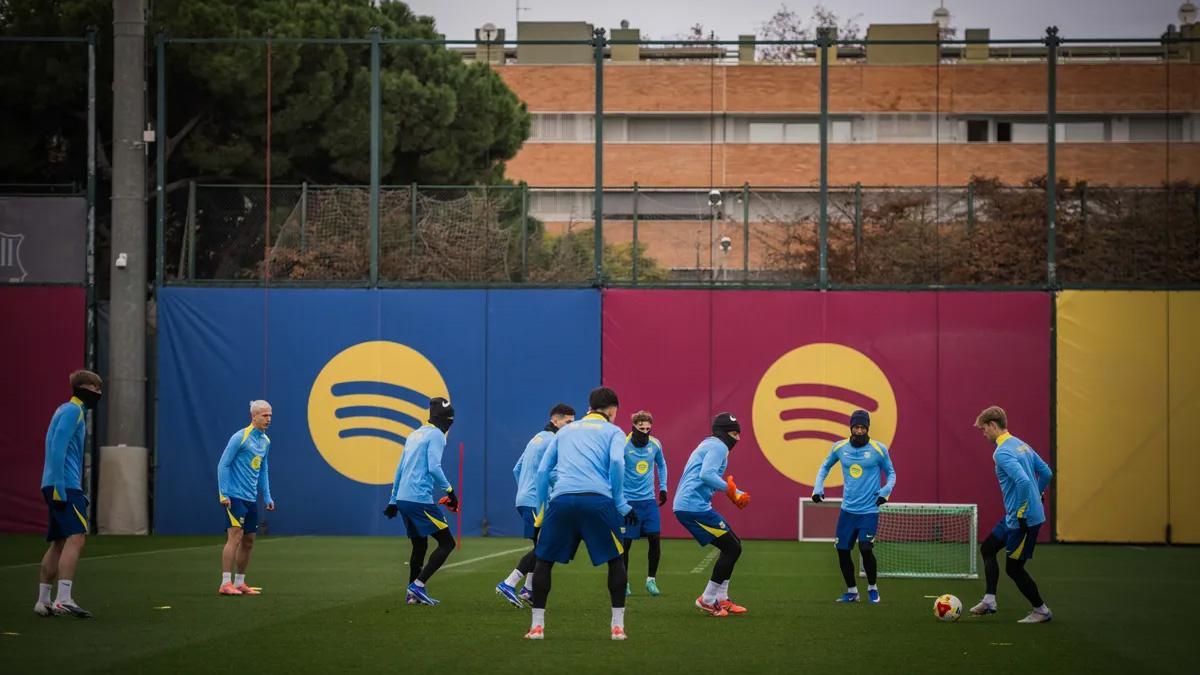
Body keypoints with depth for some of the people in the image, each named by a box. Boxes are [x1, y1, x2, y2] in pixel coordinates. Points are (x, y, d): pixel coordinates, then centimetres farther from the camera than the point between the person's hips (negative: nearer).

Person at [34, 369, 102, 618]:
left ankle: (43, 601, 13)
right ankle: (63, 599, -25)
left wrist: (78, 493, 25)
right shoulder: (72, 411, -8)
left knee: (58, 543, 11)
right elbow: (57, 449, -17)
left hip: (61, 487, 10)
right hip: (65, 485, -10)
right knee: (76, 538, -17)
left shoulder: (75, 411, 22)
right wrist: (59, 488, -23)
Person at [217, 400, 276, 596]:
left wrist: (267, 497, 16)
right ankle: (225, 583, -13)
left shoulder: (265, 441, 13)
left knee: (248, 541, 9)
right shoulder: (240, 437, -11)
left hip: (251, 499, 8)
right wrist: (223, 494, -16)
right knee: (235, 536, -14)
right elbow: (223, 465, -11)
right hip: (235, 496, -8)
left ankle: (239, 583, 16)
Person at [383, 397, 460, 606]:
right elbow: (434, 467, -18)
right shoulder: (436, 436, -6)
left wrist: (393, 500, 26)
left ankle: (413, 593, 17)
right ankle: (418, 585, -10)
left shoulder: (415, 435, 19)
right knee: (447, 542, -3)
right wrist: (449, 491, -9)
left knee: (419, 545, 17)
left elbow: (400, 469, 22)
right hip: (420, 499, -9)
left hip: (403, 497, 9)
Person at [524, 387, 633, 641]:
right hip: (597, 500, -2)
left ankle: (537, 625, 11)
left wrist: (544, 504, 26)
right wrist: (621, 505, 3)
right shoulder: (613, 432, 16)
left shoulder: (565, 431, 27)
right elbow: (616, 462, -3)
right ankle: (617, 625, 10)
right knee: (615, 560, 15)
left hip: (561, 499, 2)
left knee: (543, 560, 17)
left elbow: (542, 471, 20)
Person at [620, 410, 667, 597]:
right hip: (628, 500, -4)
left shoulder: (655, 444, 0)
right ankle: (623, 582, 15)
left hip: (649, 499, 4)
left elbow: (661, 465, 20)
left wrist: (663, 487, 15)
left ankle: (651, 580, 11)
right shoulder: (623, 445, -15)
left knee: (655, 538, -4)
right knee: (625, 542, -1)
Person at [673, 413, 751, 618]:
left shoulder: (709, 446, 26)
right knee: (733, 548, -7)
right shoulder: (718, 447, -7)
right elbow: (707, 474, -23)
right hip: (694, 506, -11)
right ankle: (707, 599, -2)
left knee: (732, 546, 17)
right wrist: (729, 489, -15)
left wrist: (736, 494, 24)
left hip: (686, 506, 11)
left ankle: (721, 600, 18)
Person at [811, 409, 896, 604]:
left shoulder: (878, 449, -6)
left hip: (869, 510, -4)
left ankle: (872, 588, 8)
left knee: (865, 549, -15)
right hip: (847, 509, 4)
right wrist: (818, 487, 5)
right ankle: (851, 591, 20)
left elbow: (891, 473, 7)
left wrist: (886, 490, -11)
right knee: (842, 551, 3)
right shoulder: (839, 447, 1)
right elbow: (825, 466, 19)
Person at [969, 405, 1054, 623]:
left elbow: (1023, 481, -32)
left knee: (1013, 568, 4)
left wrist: (1021, 512, -22)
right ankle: (989, 601, 18)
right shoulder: (1021, 445, 10)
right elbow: (1046, 473, 16)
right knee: (987, 549, 18)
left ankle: (1041, 611, 15)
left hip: (1024, 519, -10)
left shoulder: (1002, 453, -20)